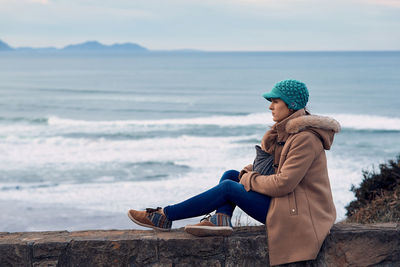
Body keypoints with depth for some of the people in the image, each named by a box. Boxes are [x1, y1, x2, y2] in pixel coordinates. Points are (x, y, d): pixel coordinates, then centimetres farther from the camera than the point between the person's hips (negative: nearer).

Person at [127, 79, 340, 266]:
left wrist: (250, 180, -9)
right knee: (230, 175, 5)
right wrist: (250, 172, -2)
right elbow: (270, 164, 19)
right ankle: (221, 219, -20)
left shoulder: (306, 138, -21)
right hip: (286, 201, 10)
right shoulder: (288, 130, 11)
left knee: (229, 188, -13)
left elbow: (283, 183, -25)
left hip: (297, 213, -10)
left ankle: (165, 216, -7)